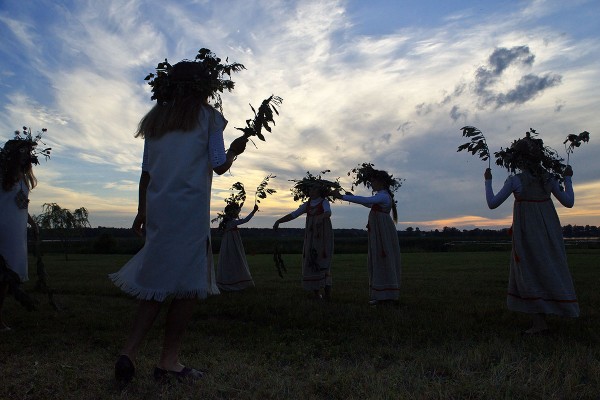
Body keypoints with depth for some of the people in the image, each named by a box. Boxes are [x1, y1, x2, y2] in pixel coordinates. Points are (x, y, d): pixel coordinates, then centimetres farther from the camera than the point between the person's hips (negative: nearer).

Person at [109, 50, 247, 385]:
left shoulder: (156, 119, 18)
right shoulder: (207, 116, 4)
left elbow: (146, 172, 15)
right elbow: (219, 166, 0)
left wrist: (142, 212, 19)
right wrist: (235, 150, 20)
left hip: (158, 207, 6)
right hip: (190, 209, -6)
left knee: (159, 282, 13)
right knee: (190, 283, 2)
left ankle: (129, 351, 5)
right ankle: (169, 361, 6)